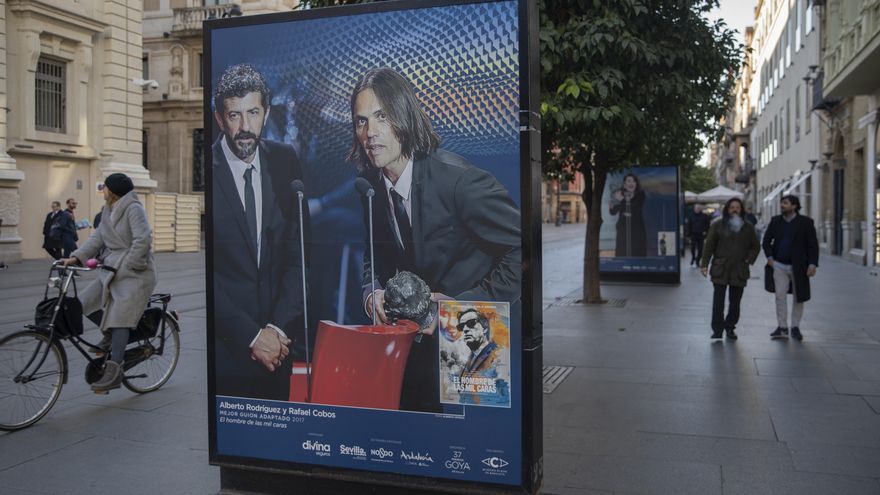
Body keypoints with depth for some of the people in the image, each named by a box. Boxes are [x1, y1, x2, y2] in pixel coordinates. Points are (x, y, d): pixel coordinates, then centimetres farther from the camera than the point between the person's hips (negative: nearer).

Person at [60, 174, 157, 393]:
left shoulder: (133, 209, -12)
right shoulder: (109, 211, 16)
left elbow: (143, 239, -21)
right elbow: (97, 237, 10)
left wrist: (129, 265, -19)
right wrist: (77, 257, -1)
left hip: (134, 274, -9)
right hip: (112, 272, 9)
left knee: (119, 318, -15)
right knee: (83, 303, 1)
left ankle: (113, 372, -16)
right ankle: (112, 337, 22)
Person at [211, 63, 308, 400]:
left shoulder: (285, 161, 1)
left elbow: (299, 250, 1)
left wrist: (279, 327, -8)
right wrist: (250, 334, -13)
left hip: (279, 340, 3)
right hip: (224, 341, -3)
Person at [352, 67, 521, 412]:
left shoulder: (457, 177, -22)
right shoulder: (372, 185, 0)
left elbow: (522, 251, -23)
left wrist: (461, 305, -24)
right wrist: (372, 293, -9)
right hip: (418, 341, 6)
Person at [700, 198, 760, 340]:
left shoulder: (748, 228, 10)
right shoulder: (717, 225, 3)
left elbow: (756, 247, 17)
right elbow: (709, 246, 1)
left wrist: (749, 260, 2)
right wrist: (704, 264, -6)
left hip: (739, 271, 2)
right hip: (720, 269, -2)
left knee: (735, 302, 5)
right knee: (718, 301, -7)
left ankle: (730, 328, 19)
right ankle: (717, 330, -2)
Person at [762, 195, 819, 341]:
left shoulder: (805, 222, -4)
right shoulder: (775, 221, 6)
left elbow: (813, 244, -5)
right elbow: (766, 240, 14)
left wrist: (812, 264, -14)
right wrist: (769, 256, -1)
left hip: (798, 266, -2)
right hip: (779, 265, 2)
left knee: (798, 298, 6)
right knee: (780, 296, -2)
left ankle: (795, 327, 17)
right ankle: (782, 327, 3)